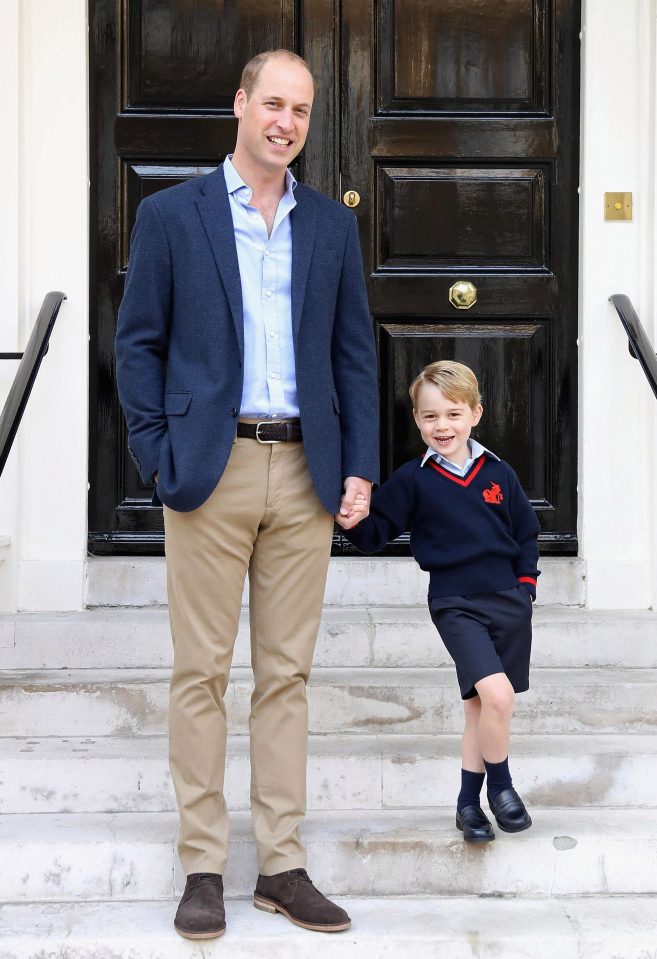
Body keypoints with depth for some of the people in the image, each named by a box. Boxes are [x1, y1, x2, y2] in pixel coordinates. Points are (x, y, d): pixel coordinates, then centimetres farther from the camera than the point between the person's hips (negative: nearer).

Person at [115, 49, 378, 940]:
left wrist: (359, 466, 3)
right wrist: (158, 458, -6)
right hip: (211, 469, -3)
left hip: (306, 474, 3)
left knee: (287, 674, 7)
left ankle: (283, 865, 15)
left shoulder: (333, 225, 12)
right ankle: (203, 868, 10)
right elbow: (137, 343, 3)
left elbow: (355, 351, 12)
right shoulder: (171, 214, 3)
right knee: (201, 672, 1)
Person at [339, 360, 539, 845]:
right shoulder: (412, 480, -2)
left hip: (509, 601, 3)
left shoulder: (499, 473, 6)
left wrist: (526, 581, 4)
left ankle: (469, 800, 23)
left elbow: (527, 532, 15)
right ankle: (501, 782, 3)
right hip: (456, 604, -3)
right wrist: (357, 521, -22)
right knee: (496, 694, -21)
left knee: (482, 705, 9)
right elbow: (377, 532, -1)